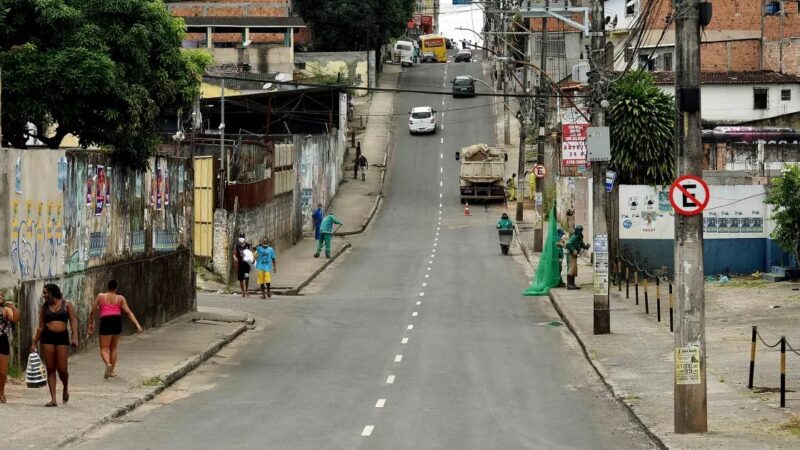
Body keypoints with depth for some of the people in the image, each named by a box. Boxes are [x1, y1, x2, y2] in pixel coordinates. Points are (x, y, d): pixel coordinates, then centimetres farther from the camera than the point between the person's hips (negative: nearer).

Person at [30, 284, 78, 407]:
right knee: (50, 369, -1)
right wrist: (34, 343, 12)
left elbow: (73, 321, -2)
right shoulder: (44, 308, 12)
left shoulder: (66, 305, 5)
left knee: (62, 369, -5)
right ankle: (53, 399, 0)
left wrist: (75, 337, -15)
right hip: (47, 338, 3)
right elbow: (41, 327, 15)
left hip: (62, 337, -3)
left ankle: (65, 389, 26)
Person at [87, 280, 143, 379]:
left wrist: (91, 324, 19)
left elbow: (92, 312, 7)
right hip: (117, 321, 2)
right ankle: (112, 371, 23)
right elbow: (128, 312, -2)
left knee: (104, 349, -1)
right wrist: (137, 324, -6)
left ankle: (108, 364, -31)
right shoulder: (120, 298, 8)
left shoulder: (100, 296, 7)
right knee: (113, 348, 20)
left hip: (105, 322, -2)